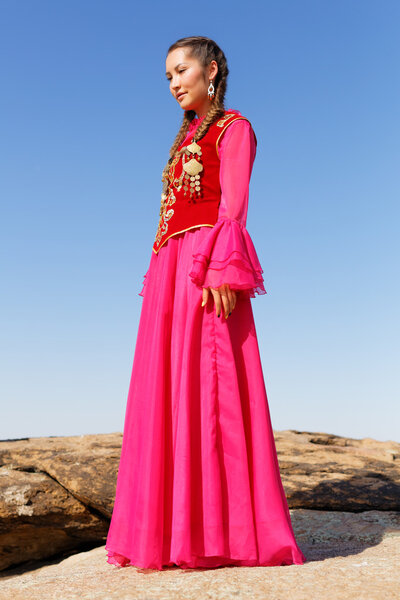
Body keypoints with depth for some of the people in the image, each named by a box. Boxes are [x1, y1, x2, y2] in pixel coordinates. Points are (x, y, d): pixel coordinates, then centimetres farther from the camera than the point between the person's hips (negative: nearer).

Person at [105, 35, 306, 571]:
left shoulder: (233, 127, 6)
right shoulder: (188, 138, 28)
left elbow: (234, 205, -9)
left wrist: (222, 269, -21)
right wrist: (160, 277, 14)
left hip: (207, 266, -8)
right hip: (170, 270, 8)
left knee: (200, 385, -13)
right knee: (165, 390, 3)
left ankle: (213, 533, -6)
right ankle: (170, 531, 9)